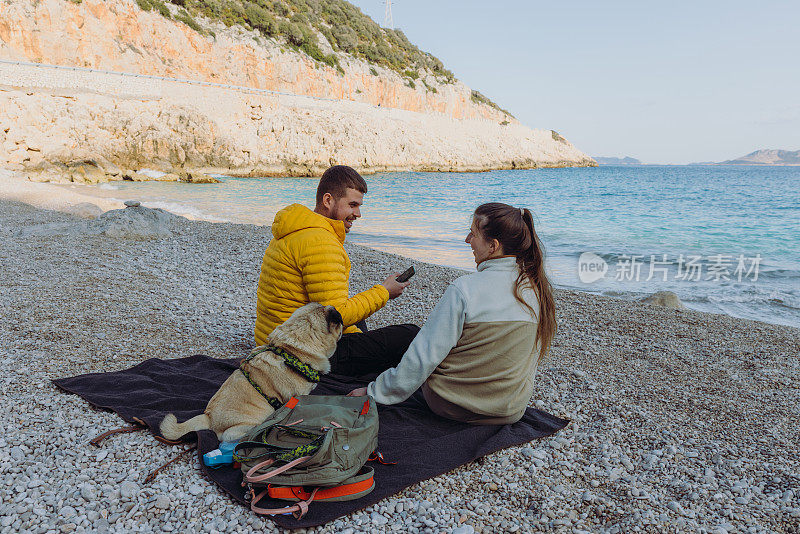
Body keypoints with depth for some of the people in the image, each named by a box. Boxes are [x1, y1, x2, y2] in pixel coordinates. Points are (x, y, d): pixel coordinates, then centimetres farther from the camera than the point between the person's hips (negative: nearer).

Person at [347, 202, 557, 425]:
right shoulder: (541, 290, -8)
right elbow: (534, 358, 6)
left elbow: (423, 357, -21)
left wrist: (373, 392, -8)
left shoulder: (464, 290, -25)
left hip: (452, 406, -5)